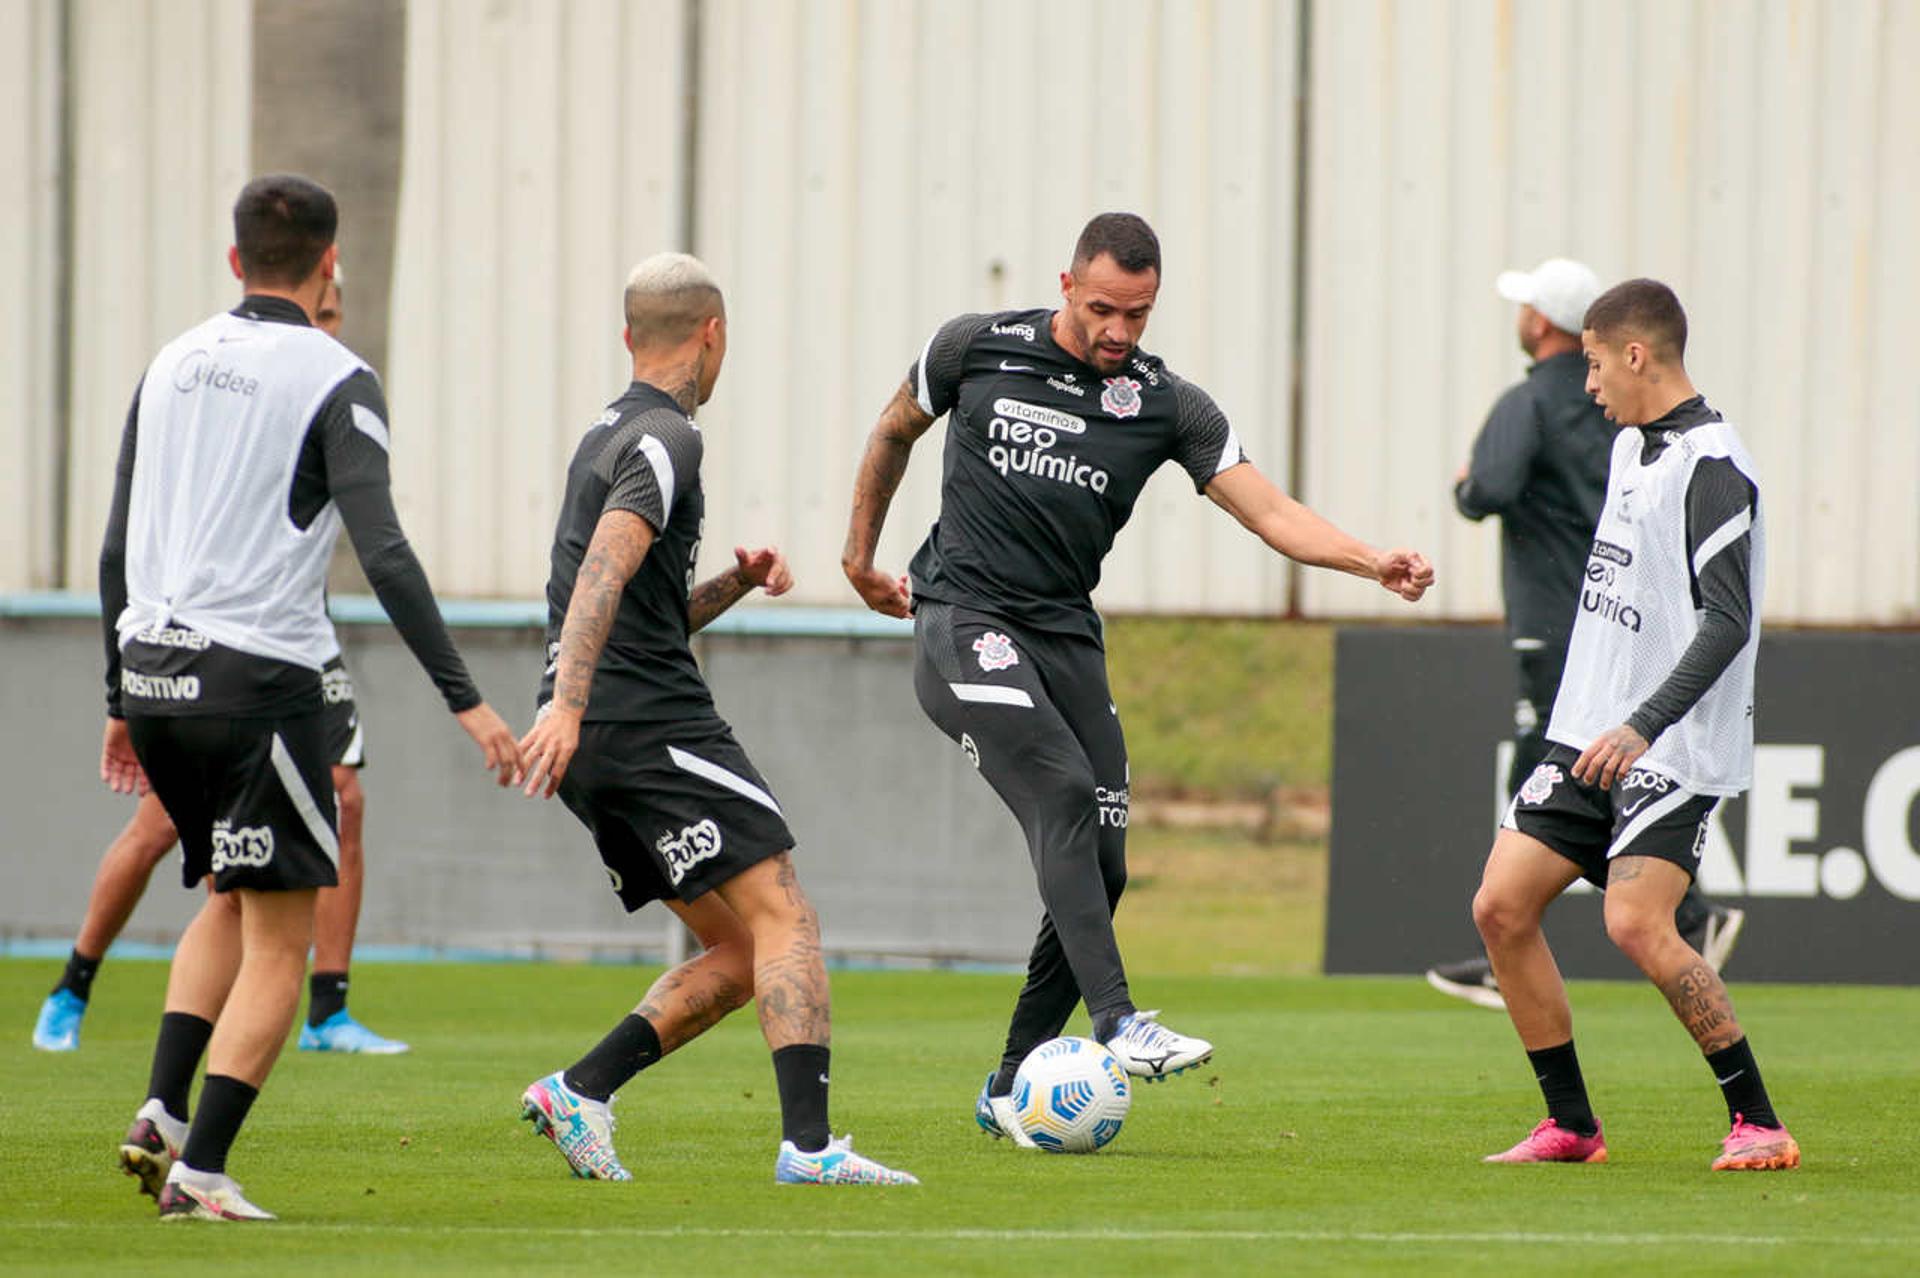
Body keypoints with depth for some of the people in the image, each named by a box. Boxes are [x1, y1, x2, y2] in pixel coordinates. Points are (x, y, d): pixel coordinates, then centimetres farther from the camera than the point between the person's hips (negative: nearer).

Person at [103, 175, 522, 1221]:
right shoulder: (335, 381, -6)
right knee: (278, 939, 0)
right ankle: (200, 1169, -10)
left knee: (232, 899, 24)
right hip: (258, 678, -6)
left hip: (153, 672, 6)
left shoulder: (171, 367, 13)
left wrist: (121, 702, 23)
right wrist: (465, 700, -15)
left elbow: (118, 547, 15)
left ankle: (161, 1114, 7)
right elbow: (382, 552, -15)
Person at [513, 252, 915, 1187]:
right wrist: (568, 704, -32)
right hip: (652, 725, -9)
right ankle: (807, 1142, -24)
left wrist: (736, 584, 17)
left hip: (595, 748, 9)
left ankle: (578, 1092, -1)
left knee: (738, 955, 9)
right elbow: (604, 571, -23)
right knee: (784, 918, -12)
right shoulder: (664, 439, -8)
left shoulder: (606, 436, 23)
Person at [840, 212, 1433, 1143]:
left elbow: (1271, 514, -5)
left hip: (1066, 638, 4)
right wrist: (860, 556, 22)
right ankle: (1117, 1024, -35)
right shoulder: (976, 348, -2)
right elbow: (896, 431, 17)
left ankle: (1012, 1086, 12)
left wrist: (1374, 562, -20)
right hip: (963, 622, -4)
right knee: (1064, 790, -26)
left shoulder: (1166, 405, 2)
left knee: (1100, 867, -2)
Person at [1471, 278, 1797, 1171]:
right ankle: (1572, 1125, 9)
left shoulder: (1711, 466, -15)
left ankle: (1759, 1123, -11)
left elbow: (1728, 621, -23)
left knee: (1637, 925, -21)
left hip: (1672, 751, -9)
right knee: (1501, 906, 1)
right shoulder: (1630, 445, 14)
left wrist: (1644, 726, -31)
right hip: (1589, 737, 9)